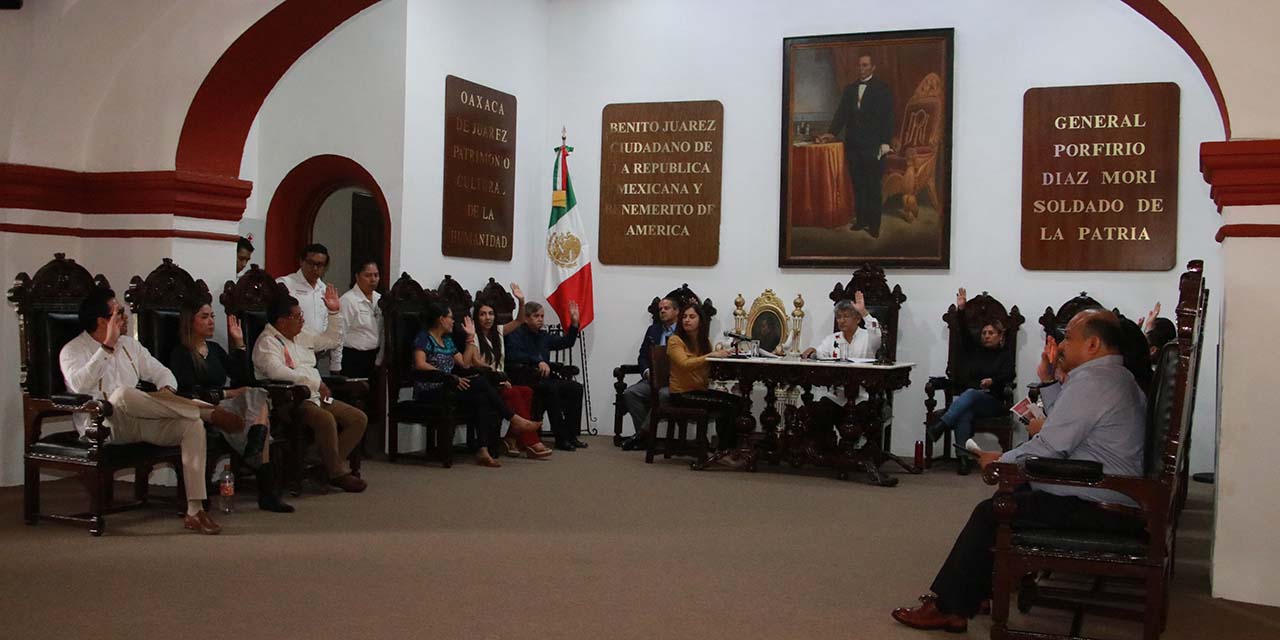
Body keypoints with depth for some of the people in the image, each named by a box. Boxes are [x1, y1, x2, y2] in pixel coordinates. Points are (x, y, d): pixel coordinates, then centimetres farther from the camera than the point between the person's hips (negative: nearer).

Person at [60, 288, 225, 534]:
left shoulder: (129, 345, 20)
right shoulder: (73, 351, 1)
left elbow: (161, 372, 19)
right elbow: (79, 385, -20)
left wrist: (166, 391, -5)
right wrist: (107, 347, -21)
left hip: (140, 422, 6)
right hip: (102, 428, -6)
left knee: (193, 425, -21)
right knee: (122, 394, -39)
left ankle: (195, 511, -28)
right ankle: (209, 412, -32)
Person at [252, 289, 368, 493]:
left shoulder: (303, 335, 19)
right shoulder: (267, 342, -8)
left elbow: (332, 339, 33)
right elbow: (276, 371, -27)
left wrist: (334, 312, 20)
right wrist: (315, 382, -26)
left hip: (315, 397, 9)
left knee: (359, 419, -5)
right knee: (326, 419, -35)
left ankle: (332, 465, -8)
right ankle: (337, 473, -21)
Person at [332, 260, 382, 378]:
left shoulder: (379, 299, 8)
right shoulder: (347, 300, -12)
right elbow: (339, 336, -13)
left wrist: (379, 360, 11)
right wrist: (336, 367, -14)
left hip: (373, 358, 6)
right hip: (352, 359, -6)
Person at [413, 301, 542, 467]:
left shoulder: (447, 340, 23)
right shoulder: (424, 338, -3)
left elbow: (464, 362, 22)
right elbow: (420, 364, -19)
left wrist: (470, 338, 18)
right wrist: (451, 377, -24)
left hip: (446, 389, 8)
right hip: (430, 393, -8)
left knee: (481, 399, -23)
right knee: (480, 382, -22)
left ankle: (483, 450, -35)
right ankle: (514, 419, -13)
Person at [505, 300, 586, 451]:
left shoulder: (543, 336, 21)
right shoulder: (516, 334, 0)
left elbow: (566, 342, 25)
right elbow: (514, 356, -17)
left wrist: (574, 323, 14)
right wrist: (538, 362, -24)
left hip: (544, 379, 8)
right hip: (524, 379, -8)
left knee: (576, 388, -8)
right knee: (551, 388, -34)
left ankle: (571, 435, -9)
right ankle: (561, 438, -30)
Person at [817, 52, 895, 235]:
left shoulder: (882, 88, 1)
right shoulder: (849, 90, 15)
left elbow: (887, 117, -4)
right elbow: (842, 114, 12)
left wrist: (885, 143, -11)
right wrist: (832, 133, -3)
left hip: (873, 146, -5)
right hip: (853, 145, 5)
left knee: (873, 187, -3)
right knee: (858, 186, 6)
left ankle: (873, 225, 1)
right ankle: (860, 220, 12)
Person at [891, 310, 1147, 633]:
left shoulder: (1091, 381, -18)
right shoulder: (1117, 377, 17)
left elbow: (1050, 447, -21)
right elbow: (1064, 428, 19)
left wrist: (1001, 461, -5)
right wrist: (1047, 381, 12)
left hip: (1097, 507, -11)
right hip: (1117, 500, 11)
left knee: (990, 512, -8)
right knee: (1011, 493, 19)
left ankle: (948, 607, -1)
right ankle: (974, 592, 20)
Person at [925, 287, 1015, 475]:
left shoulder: (1006, 355, 14)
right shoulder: (975, 351, 23)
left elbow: (1008, 375, -7)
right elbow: (963, 332, 7)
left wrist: (993, 381, -29)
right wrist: (960, 310, -7)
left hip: (992, 402, -2)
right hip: (969, 399, 2)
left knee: (970, 394, -36)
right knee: (964, 411, -35)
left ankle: (941, 425, -53)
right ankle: (964, 458, -45)